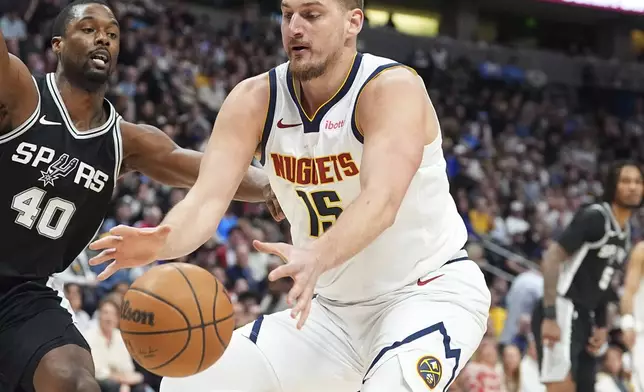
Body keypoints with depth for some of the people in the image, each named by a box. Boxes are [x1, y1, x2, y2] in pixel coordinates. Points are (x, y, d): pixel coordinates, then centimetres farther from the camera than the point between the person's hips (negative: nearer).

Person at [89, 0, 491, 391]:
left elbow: (381, 202, -36)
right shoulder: (254, 101, -5)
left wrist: (317, 258, -55)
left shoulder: (393, 88, -21)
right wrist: (162, 241, -39)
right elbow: (207, 198, -16)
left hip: (433, 290, -6)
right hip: (335, 307, 6)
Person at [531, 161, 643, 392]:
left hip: (584, 317, 9)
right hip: (563, 311, -9)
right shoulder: (594, 217, -12)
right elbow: (552, 258, -18)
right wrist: (550, 316, -24)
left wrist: (601, 326, 13)